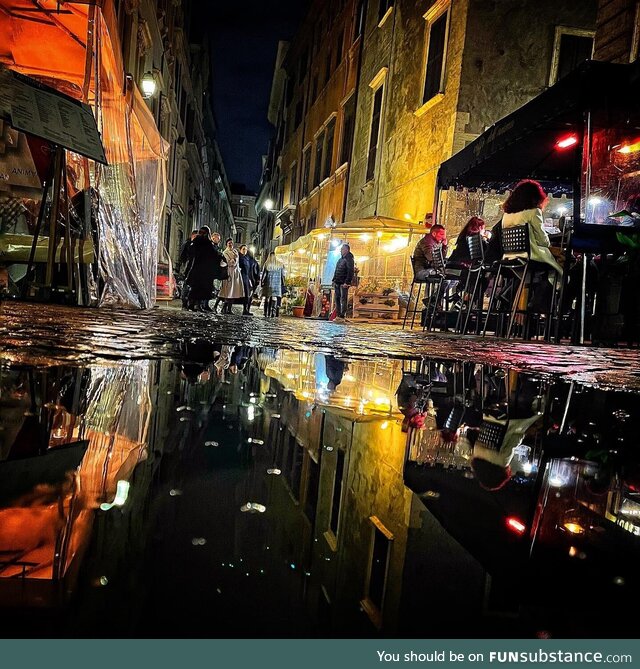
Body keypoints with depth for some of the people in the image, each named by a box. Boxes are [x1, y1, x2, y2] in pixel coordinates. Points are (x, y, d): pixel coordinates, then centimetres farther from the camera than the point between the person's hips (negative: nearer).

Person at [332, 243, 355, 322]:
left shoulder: (349, 259, -8)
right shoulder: (340, 259, 19)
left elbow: (350, 272, -16)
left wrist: (347, 282, -23)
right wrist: (334, 280, 16)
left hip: (344, 283, -9)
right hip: (337, 283, 9)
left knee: (344, 299, -7)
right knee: (337, 298, 7)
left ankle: (342, 316, -8)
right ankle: (339, 315, 11)